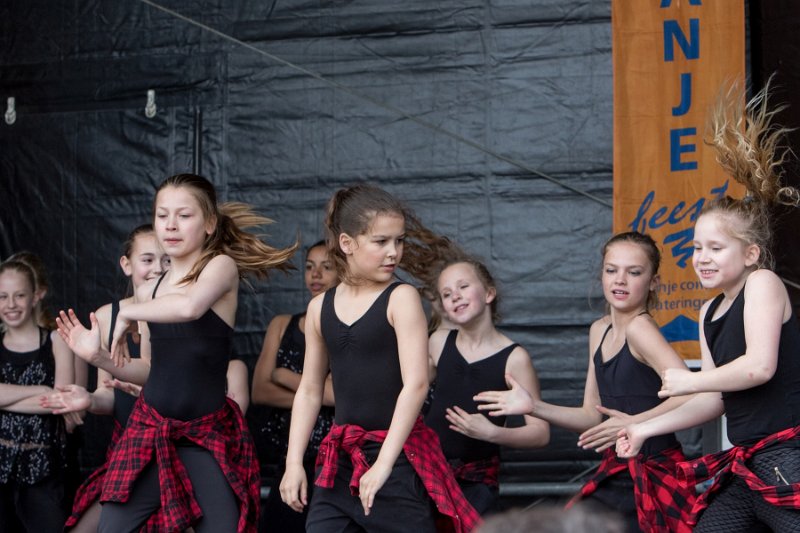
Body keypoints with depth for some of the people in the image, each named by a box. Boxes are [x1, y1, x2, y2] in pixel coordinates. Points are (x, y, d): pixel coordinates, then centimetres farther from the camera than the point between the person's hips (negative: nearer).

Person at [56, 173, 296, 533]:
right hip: (149, 429, 4)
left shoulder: (222, 265, -6)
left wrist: (127, 314, -15)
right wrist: (98, 354, 4)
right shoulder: (149, 292, 10)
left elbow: (189, 307, -30)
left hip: (206, 437, -4)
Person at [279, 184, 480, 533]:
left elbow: (416, 383, -14)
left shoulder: (401, 298, -6)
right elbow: (309, 390, 14)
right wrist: (294, 463, 8)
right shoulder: (320, 308, 9)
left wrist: (384, 463, -19)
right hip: (340, 459, 5)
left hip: (398, 454, -5)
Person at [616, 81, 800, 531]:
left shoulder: (763, 283, -7)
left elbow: (760, 366, -21)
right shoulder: (709, 312, 17)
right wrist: (646, 429, 18)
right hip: (746, 469, 9)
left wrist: (689, 381, -8)